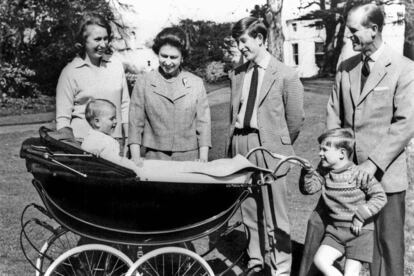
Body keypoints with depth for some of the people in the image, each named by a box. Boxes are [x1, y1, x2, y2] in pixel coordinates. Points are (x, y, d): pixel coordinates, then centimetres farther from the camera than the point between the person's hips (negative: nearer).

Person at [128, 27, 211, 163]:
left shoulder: (196, 84, 5)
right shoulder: (143, 83, 4)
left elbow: (203, 124, 3)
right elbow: (135, 123, 2)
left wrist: (203, 160, -5)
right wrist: (136, 159, -7)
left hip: (189, 158, 1)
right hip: (154, 158, 0)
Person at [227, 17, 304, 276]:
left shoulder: (286, 75, -5)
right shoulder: (237, 74, 11)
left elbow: (296, 119, 0)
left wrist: (279, 145, 8)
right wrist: (233, 145, 10)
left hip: (268, 149, -5)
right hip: (240, 145, 5)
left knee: (274, 215, 1)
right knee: (249, 211, 14)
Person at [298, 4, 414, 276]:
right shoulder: (346, 67, 8)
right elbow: (334, 113, 10)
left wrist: (373, 163, -20)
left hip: (385, 172, -5)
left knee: (388, 241, 7)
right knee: (318, 223, 10)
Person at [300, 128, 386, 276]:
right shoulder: (324, 171, 3)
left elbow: (380, 197, -11)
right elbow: (310, 188, -2)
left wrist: (360, 216, -16)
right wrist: (308, 172, -19)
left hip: (359, 231, -5)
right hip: (335, 230, 5)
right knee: (320, 260, -13)